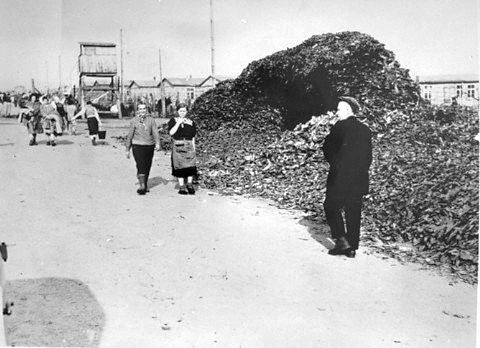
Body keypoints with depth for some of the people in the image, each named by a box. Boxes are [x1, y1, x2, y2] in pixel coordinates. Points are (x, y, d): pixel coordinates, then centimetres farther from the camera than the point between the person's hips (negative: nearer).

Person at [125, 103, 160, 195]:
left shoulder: (151, 120, 5)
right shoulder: (134, 121, 2)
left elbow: (155, 132, -3)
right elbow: (130, 136, 7)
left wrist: (157, 143, -20)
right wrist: (127, 149, 9)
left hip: (149, 146, 3)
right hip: (138, 146, -3)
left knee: (147, 167, 10)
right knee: (141, 166, -14)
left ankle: (145, 185, 25)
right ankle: (141, 186, -16)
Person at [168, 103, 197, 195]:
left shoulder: (191, 122, 11)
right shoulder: (173, 121, 6)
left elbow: (193, 137, 12)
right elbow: (171, 132, -10)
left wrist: (194, 148, 6)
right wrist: (178, 123, -12)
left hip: (189, 146, 2)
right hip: (177, 146, -1)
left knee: (191, 165, -9)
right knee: (180, 167, 0)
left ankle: (190, 184, 4)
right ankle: (182, 186, 9)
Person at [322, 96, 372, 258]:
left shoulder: (340, 126, -10)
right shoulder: (365, 130, 9)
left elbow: (327, 149, -6)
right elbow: (368, 157, 11)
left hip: (339, 178, -6)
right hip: (359, 179, 6)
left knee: (331, 207, 7)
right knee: (354, 213, 10)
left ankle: (342, 241, -2)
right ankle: (352, 247, 14)